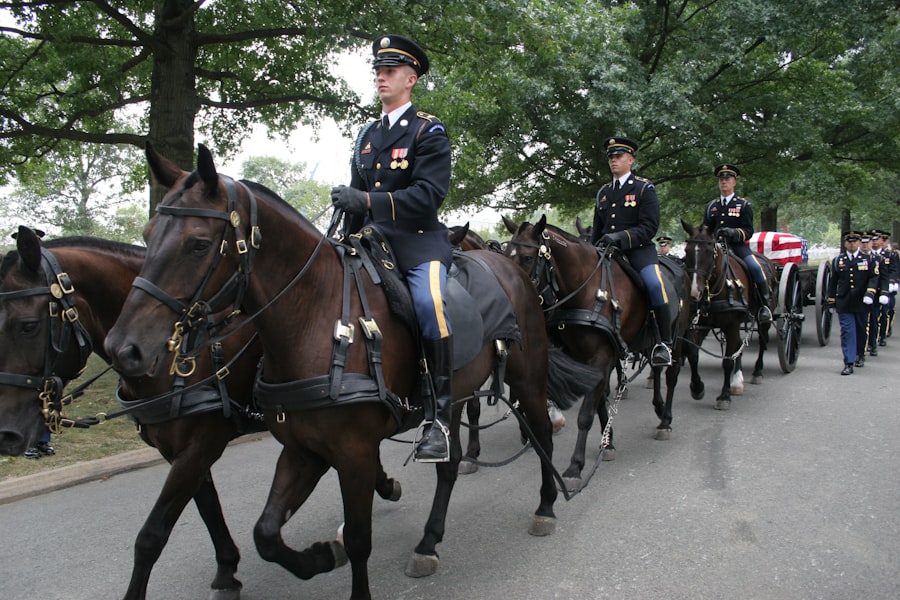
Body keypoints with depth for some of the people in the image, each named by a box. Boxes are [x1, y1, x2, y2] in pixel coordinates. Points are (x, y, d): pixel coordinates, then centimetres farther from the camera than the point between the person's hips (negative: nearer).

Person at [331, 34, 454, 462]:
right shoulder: (367, 135, 20)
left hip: (419, 240, -7)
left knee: (429, 302, -35)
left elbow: (429, 194, -15)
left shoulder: (428, 130, 0)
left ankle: (438, 415, -27)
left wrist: (367, 200, -26)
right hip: (373, 241, 7)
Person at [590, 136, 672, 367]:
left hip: (638, 249, -5)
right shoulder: (603, 192, 18)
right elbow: (597, 229, 23)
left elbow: (649, 228, -8)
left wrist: (621, 236, -22)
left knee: (654, 284, -31)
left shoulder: (644, 188, 2)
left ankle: (664, 343, -22)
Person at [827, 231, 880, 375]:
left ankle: (860, 355, 35)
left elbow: (873, 278, -3)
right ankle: (849, 363, -9)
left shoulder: (868, 260, 5)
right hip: (844, 304, 0)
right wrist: (831, 302, 8)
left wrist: (869, 293, -20)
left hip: (861, 303, 0)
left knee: (861, 330, 14)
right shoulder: (837, 261, 7)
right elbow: (833, 282, 10)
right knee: (847, 331, -6)